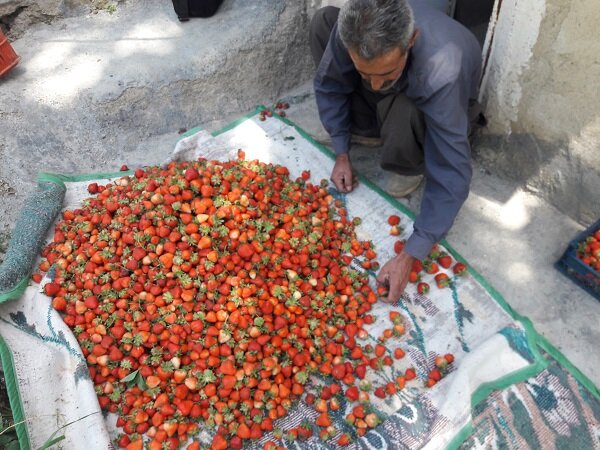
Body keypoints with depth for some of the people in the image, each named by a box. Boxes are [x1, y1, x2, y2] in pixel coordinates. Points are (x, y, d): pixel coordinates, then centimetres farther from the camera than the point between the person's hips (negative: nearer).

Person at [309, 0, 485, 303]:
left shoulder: (441, 73, -44)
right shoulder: (356, 24, -32)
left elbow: (451, 177, -40)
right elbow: (328, 85, -12)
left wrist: (409, 256, -40)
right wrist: (341, 154, -15)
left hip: (445, 108, -4)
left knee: (400, 112, -42)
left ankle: (412, 167, -6)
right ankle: (367, 129, -1)